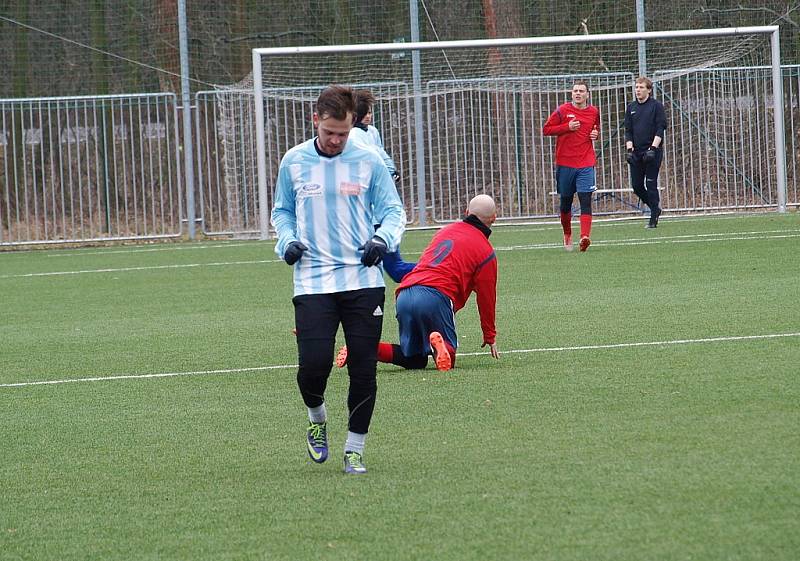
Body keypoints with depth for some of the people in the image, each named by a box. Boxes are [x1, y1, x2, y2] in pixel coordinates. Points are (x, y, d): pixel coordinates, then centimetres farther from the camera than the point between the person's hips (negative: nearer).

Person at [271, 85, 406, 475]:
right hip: (313, 282, 0)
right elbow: (282, 210, 17)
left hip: (363, 280, 0)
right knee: (313, 365, -13)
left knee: (363, 370, 0)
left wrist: (382, 238, -12)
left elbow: (392, 210, 8)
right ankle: (317, 420, 20)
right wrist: (288, 240, -2)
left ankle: (354, 450, 14)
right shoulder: (294, 161, 5)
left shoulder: (368, 161, 1)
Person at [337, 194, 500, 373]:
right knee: (448, 357, 3)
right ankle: (439, 345, -33)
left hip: (404, 296, 6)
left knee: (414, 360, 15)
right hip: (436, 297, -6)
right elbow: (486, 296, 10)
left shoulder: (445, 231, 25)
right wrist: (490, 337, 20)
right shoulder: (485, 250, 7)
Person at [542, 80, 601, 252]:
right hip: (565, 163, 0)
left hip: (586, 164, 0)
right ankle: (567, 235, 30)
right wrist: (567, 127, -13)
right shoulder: (563, 110, -1)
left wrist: (596, 134, 3)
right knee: (565, 201, 9)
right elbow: (546, 129, -1)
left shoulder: (594, 112, 8)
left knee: (585, 200, -14)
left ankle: (585, 237, -25)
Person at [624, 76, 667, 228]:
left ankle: (653, 219, -1)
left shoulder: (656, 106, -1)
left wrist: (652, 149, -15)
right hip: (636, 153, 5)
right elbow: (628, 131, 12)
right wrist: (629, 149, -2)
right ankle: (655, 207, 24)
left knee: (651, 184, -7)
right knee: (636, 185, 3)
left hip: (653, 151, -5)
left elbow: (660, 129, -6)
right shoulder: (631, 108, 12)